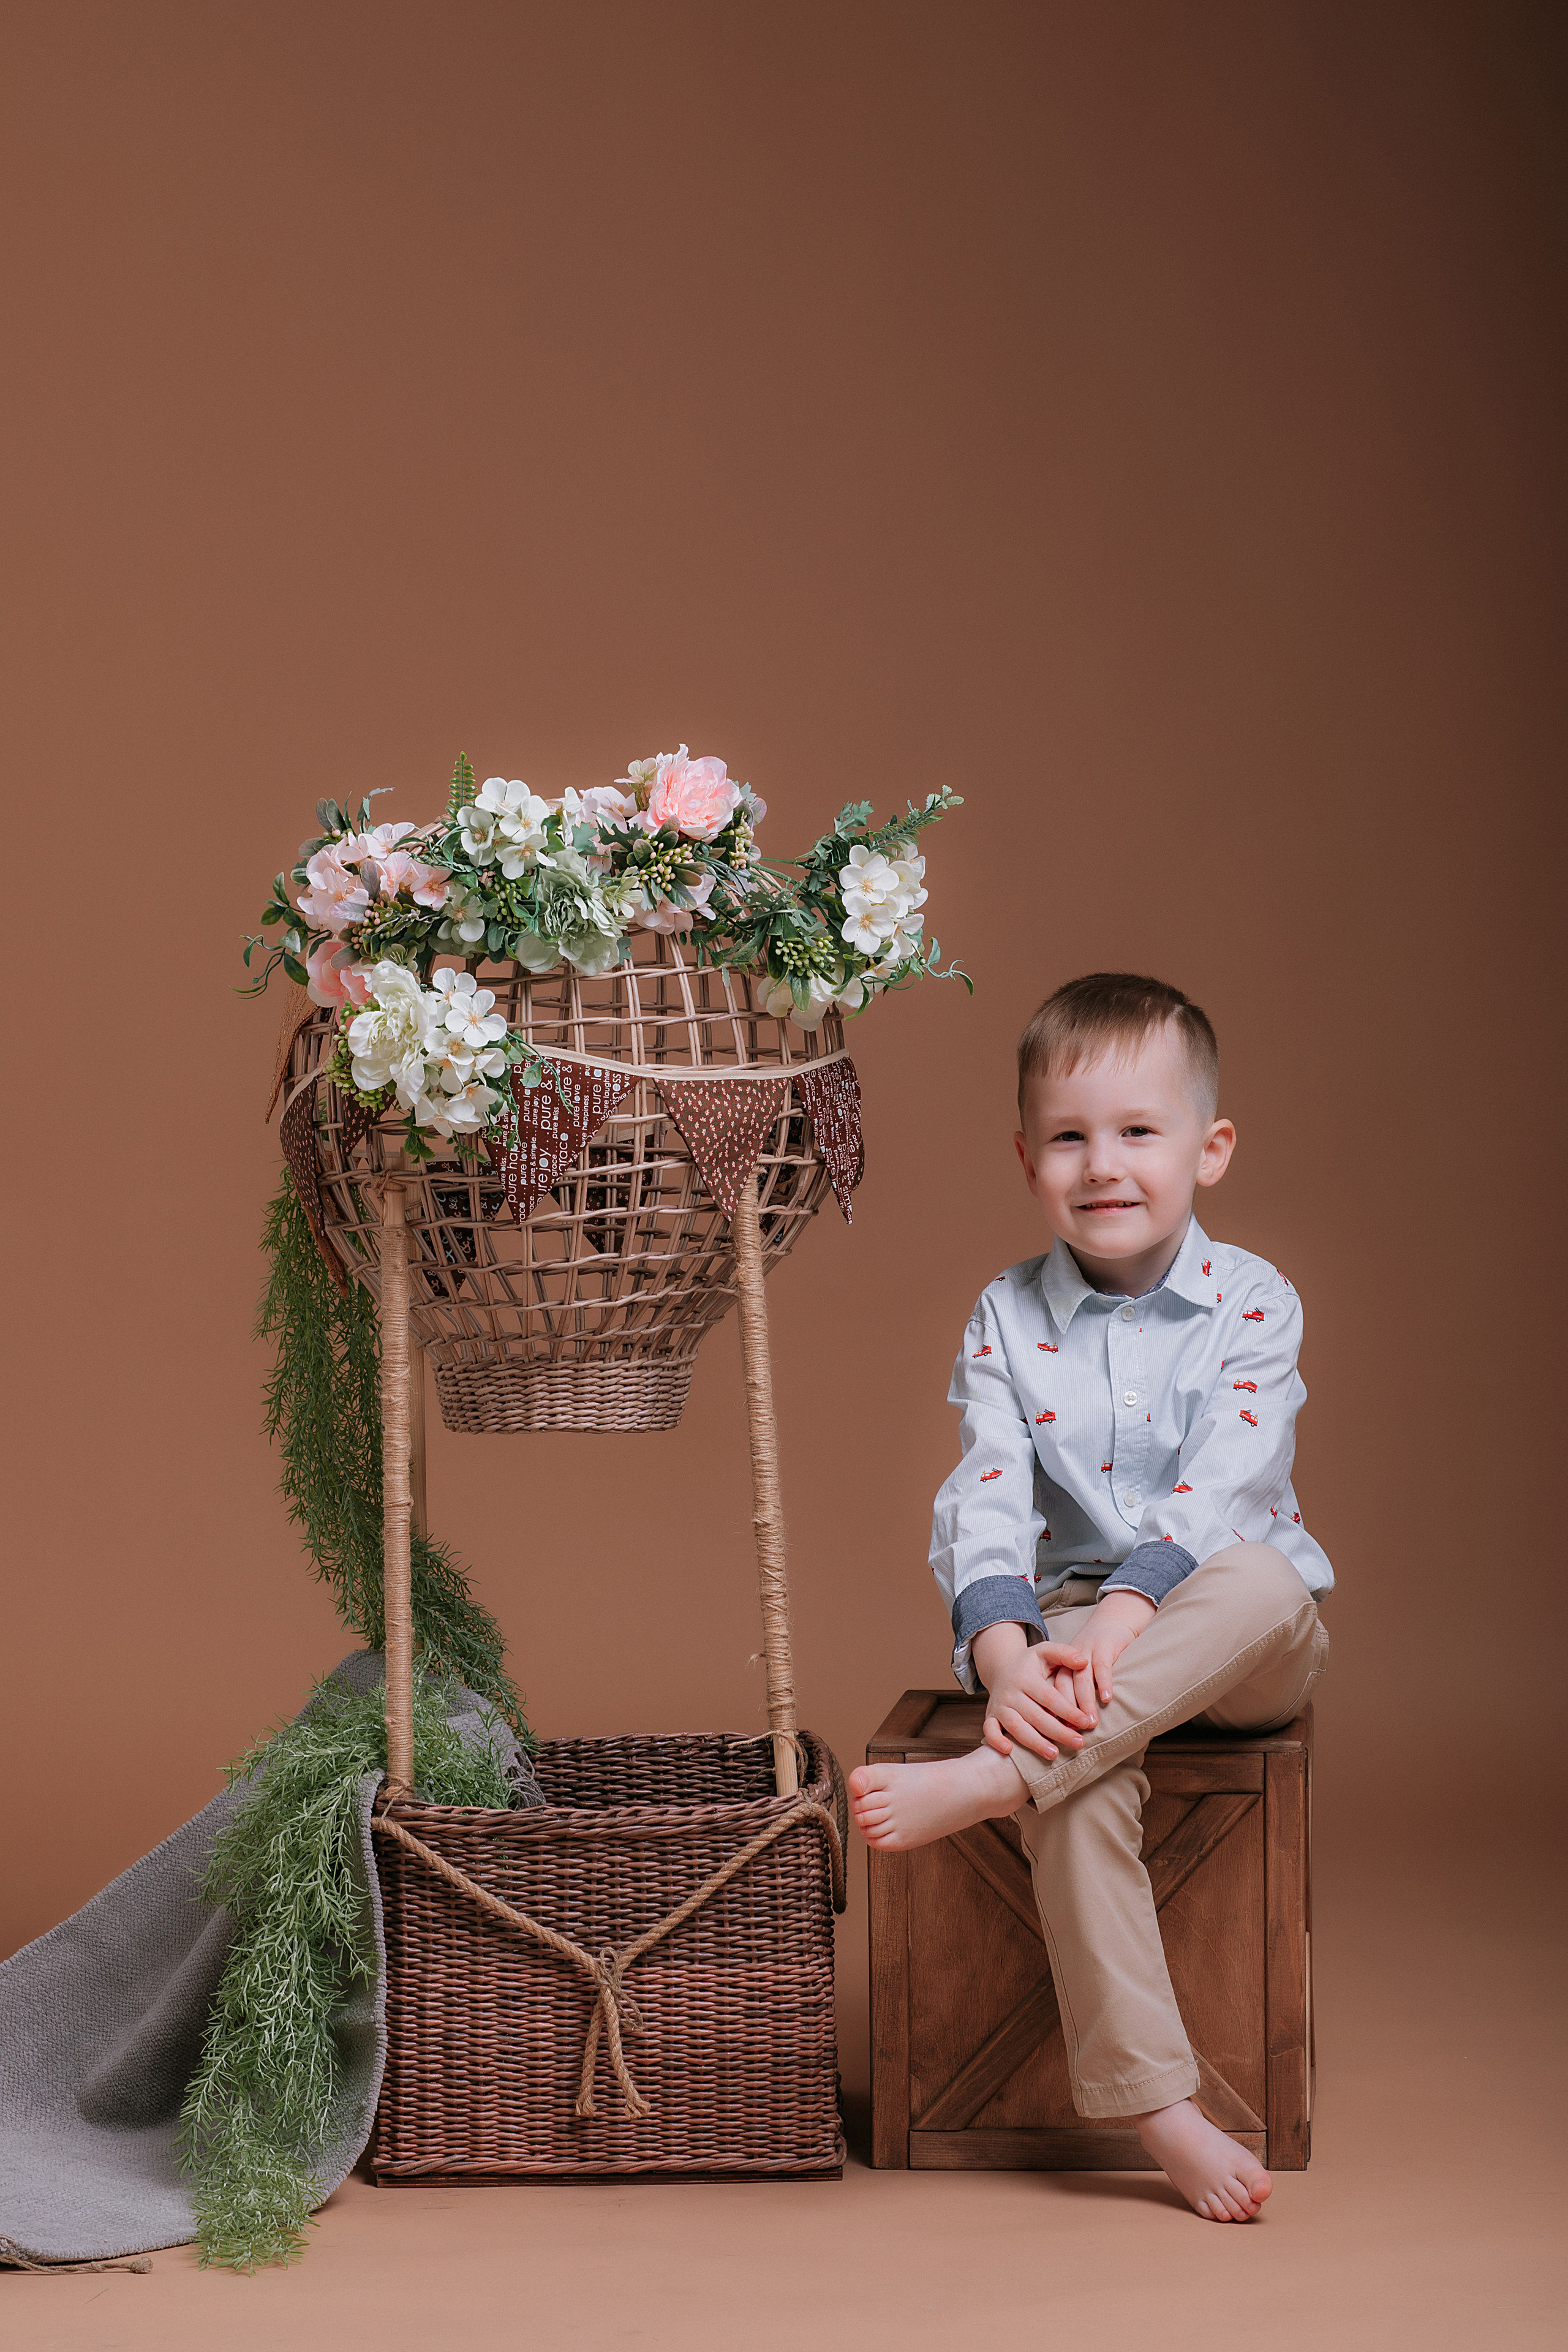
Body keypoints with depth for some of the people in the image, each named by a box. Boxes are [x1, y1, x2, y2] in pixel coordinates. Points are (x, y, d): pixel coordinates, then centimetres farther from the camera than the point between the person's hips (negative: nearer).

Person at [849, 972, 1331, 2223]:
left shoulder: (1253, 1306, -3)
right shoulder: (1007, 1319, 4)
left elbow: (1217, 1495, -15)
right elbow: (986, 1503, -7)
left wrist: (1125, 1615, -31)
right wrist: (1004, 1650, -26)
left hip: (1237, 1646, -1)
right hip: (1069, 1623, 1)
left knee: (1264, 1582, -37)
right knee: (1080, 1782, -31)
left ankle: (986, 1781, -39)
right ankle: (1152, 2099, -30)